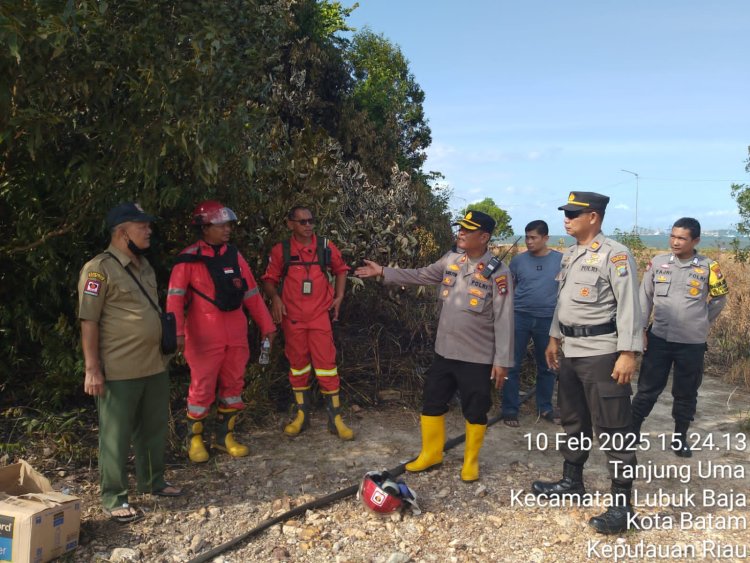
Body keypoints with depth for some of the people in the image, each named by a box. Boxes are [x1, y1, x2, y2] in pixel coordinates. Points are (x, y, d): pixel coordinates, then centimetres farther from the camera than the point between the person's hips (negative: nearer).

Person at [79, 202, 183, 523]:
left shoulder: (144, 264, 13)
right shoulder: (99, 269, -13)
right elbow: (88, 321, -15)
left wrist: (163, 350, 22)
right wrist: (92, 369, -18)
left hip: (154, 366, 8)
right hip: (119, 371, -8)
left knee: (155, 429, 18)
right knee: (116, 436, 4)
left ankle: (152, 481, 36)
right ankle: (113, 499, 18)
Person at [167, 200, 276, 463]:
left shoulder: (234, 255, 8)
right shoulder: (189, 259, -7)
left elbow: (251, 294, 12)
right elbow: (175, 297, -13)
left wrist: (267, 326, 11)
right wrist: (177, 332, -24)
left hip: (236, 335, 5)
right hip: (204, 337, -5)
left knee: (233, 385, 11)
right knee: (203, 387, 3)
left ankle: (224, 436, 27)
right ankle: (194, 438, 23)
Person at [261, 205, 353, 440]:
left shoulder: (326, 246, 2)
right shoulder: (280, 250, -1)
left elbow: (341, 270, 15)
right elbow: (269, 279, 5)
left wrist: (339, 297, 6)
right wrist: (275, 297, -14)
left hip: (321, 316, 0)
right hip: (292, 318, 0)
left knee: (326, 364, -2)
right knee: (298, 365, 10)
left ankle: (335, 418, 6)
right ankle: (302, 415, 24)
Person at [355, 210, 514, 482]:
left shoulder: (498, 272, -15)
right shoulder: (451, 260, 2)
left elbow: (504, 321, -14)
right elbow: (421, 276, 14)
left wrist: (502, 361, -14)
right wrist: (383, 272, 10)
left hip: (477, 358, -5)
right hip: (444, 351, 6)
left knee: (475, 412, 9)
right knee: (432, 403, 15)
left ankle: (471, 461, 29)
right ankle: (431, 454, 33)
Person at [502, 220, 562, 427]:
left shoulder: (560, 260, -1)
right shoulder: (518, 260, 0)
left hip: (548, 320, 1)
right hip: (520, 317, 0)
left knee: (547, 366, 13)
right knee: (512, 365, 2)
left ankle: (545, 408, 30)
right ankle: (510, 410, 13)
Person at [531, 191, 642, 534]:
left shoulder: (615, 255, -13)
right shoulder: (570, 255, 13)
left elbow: (629, 307, -17)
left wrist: (628, 353, -21)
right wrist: (554, 338, 20)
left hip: (602, 354, -9)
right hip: (571, 352, 9)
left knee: (612, 429, -3)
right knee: (573, 421, 19)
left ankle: (622, 504, 7)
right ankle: (571, 482, 34)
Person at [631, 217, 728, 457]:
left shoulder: (708, 267, -4)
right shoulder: (658, 262, -1)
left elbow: (719, 299, 10)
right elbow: (645, 297, 4)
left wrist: (699, 323, 9)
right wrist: (641, 328, -1)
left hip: (692, 343, 0)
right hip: (659, 338, 0)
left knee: (686, 393, 12)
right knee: (648, 388, 6)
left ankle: (680, 437, 28)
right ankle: (632, 430, 18)